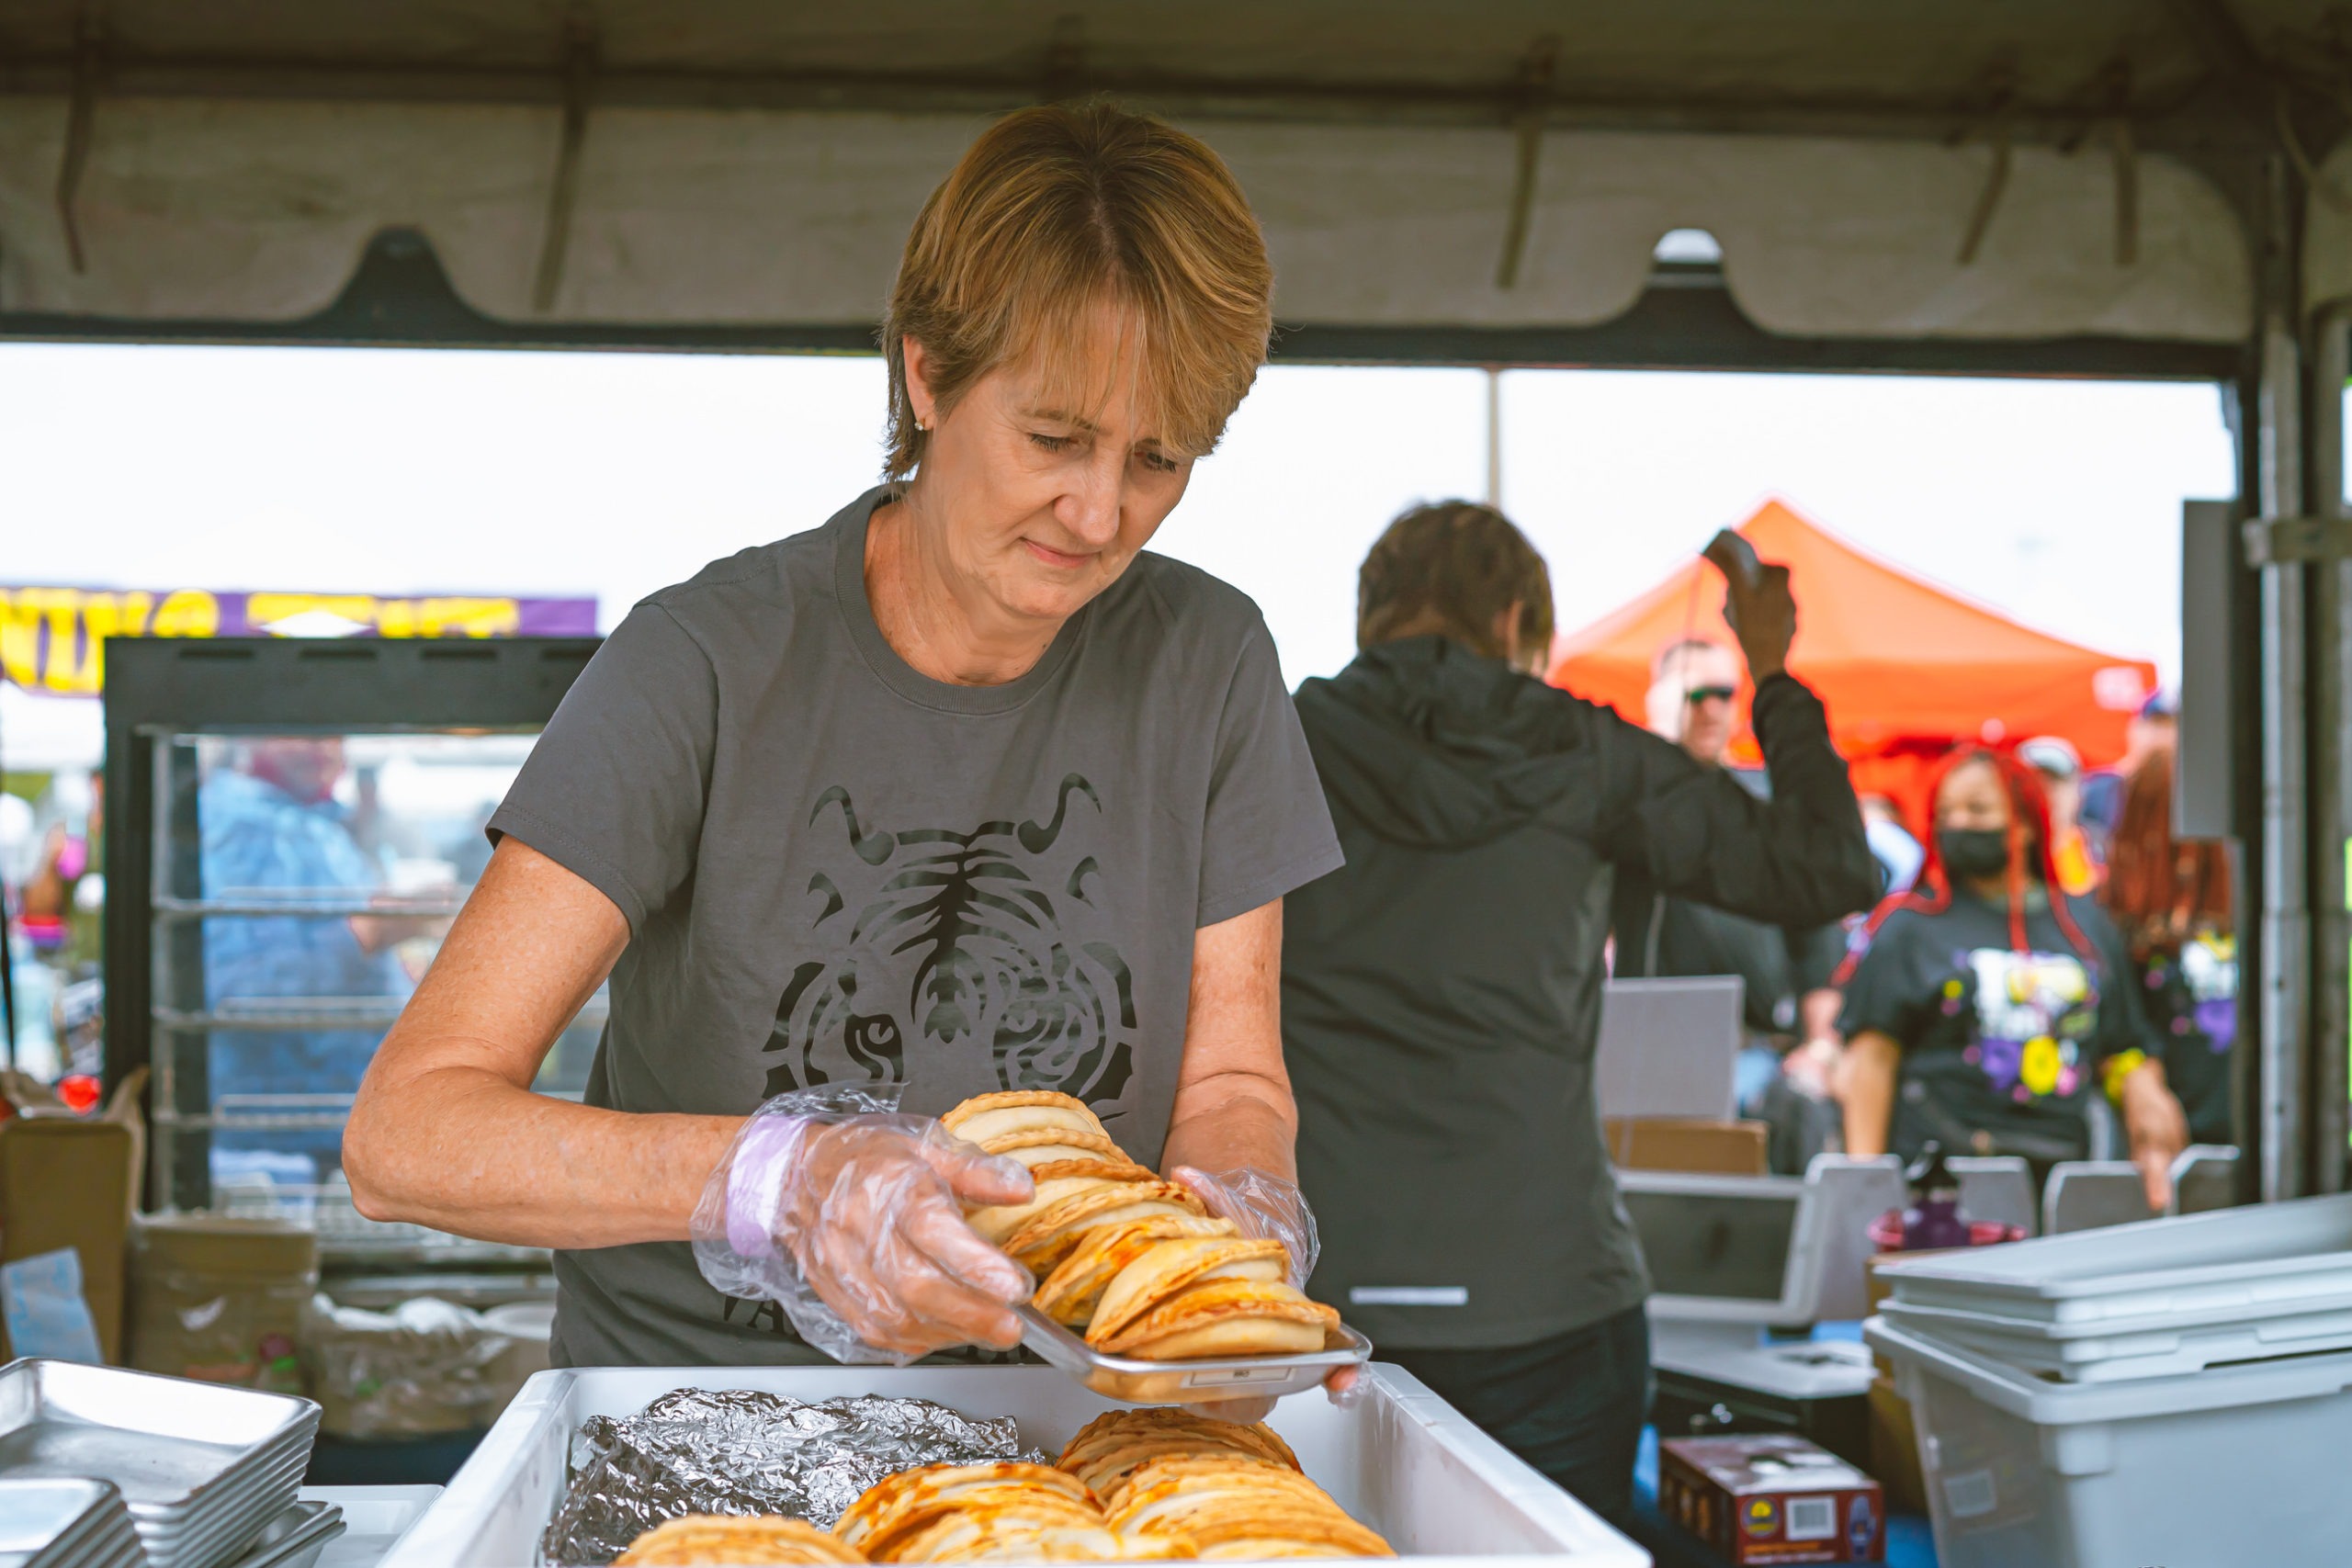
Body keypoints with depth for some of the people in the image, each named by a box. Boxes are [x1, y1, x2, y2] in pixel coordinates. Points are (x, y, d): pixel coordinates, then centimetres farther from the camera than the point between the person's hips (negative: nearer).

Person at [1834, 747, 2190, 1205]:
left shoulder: (2085, 924, 17)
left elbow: (2122, 1052, 21)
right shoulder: (1907, 926, 7)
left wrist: (2146, 1101, 0)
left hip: (2062, 1166, 3)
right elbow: (1872, 1055, 2)